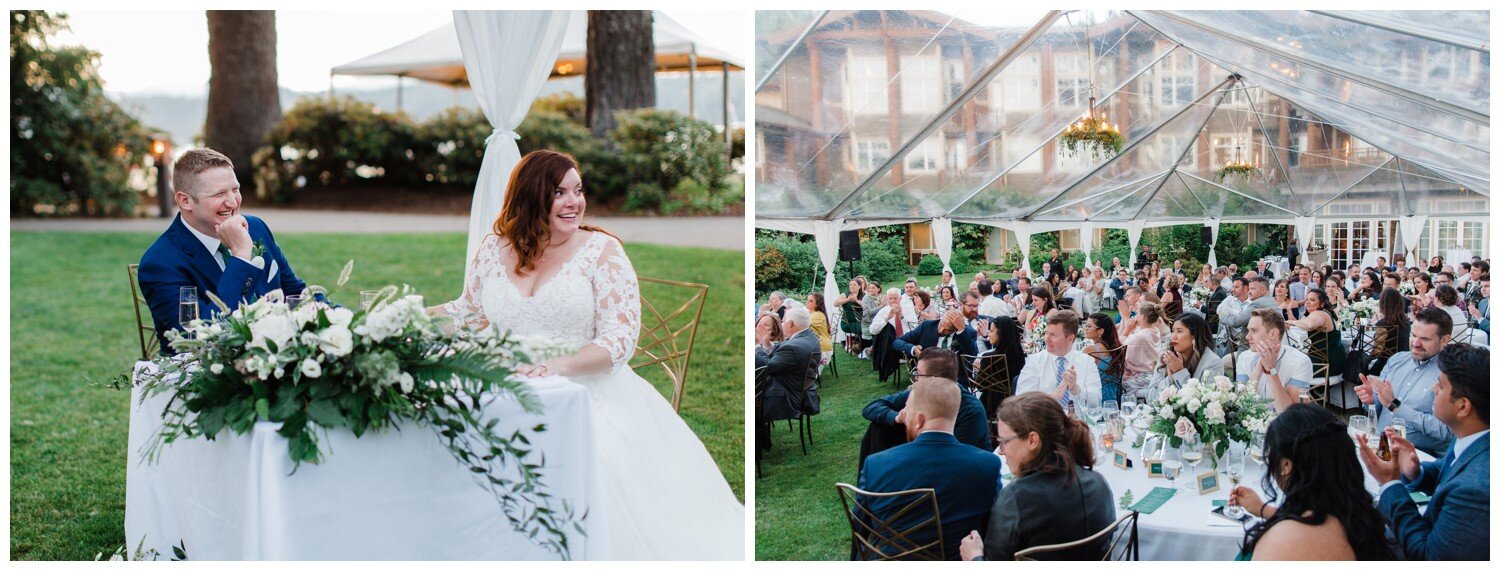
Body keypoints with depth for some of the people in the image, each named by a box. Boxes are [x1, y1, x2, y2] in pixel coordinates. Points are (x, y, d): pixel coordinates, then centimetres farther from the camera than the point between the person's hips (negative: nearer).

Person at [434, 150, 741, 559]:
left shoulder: (601, 250, -1)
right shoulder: (493, 250, 10)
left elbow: (620, 340, -8)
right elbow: (471, 313, 27)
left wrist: (560, 365, -23)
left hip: (591, 395, -3)